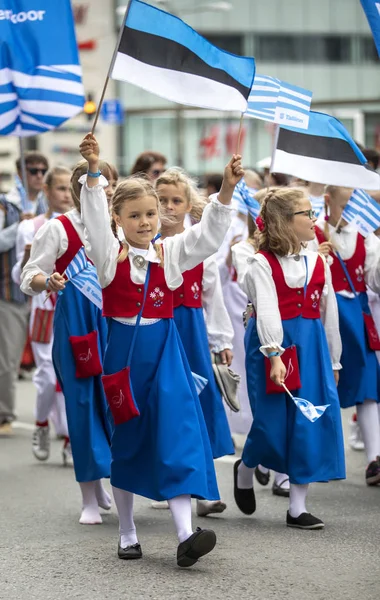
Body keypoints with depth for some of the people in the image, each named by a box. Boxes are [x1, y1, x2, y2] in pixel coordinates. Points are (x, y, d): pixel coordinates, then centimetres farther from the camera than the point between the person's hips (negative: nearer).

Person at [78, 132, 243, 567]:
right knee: (124, 441, 8)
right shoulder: (109, 254, -1)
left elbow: (209, 233, -6)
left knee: (177, 438, -11)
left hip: (164, 352, 1)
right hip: (122, 351, -1)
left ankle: (185, 535, -18)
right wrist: (93, 171, -32)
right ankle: (127, 533, 21)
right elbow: (94, 217, -17)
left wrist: (227, 189, -21)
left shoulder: (171, 253, 4)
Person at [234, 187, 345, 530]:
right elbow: (267, 311, -18)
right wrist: (274, 354, -29)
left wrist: (333, 361, 17)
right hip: (272, 346, -5)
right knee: (272, 424, -5)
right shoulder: (262, 264, -6)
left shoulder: (317, 263, 11)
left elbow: (329, 313, 15)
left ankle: (298, 508, 6)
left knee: (311, 425, -1)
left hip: (312, 346, 5)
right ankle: (245, 469, 29)